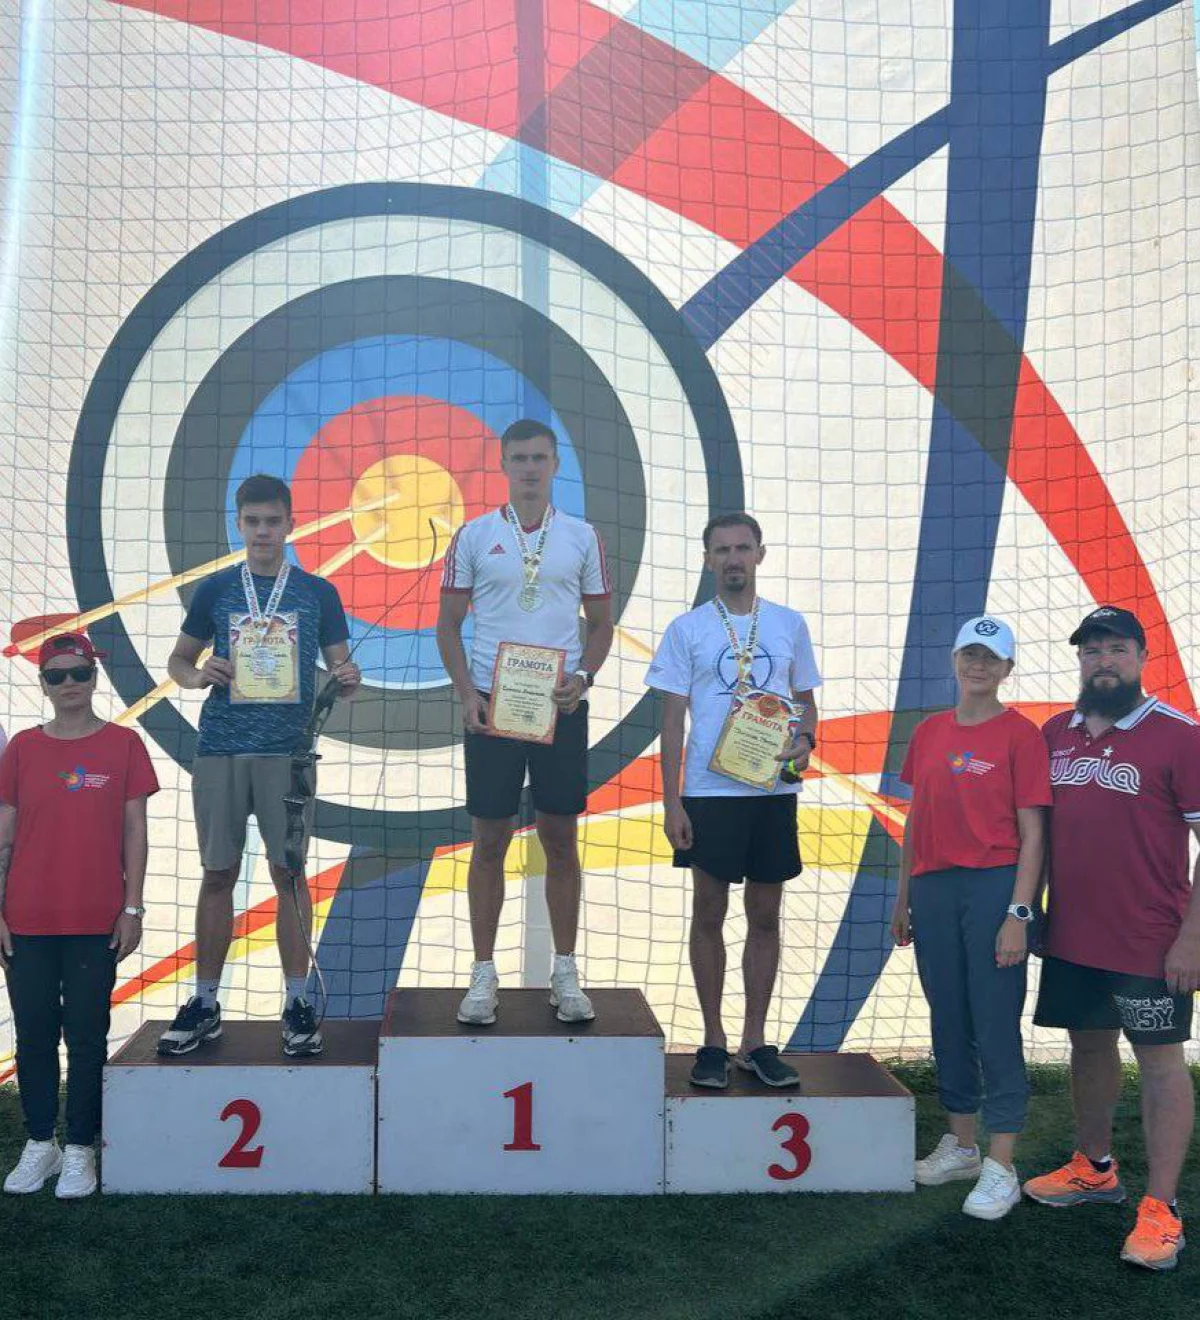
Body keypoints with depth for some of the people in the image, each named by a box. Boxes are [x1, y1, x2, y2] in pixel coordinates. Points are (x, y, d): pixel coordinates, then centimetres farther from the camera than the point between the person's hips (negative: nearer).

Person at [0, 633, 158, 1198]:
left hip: (95, 922, -2)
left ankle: (80, 1150, 14)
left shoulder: (123, 744, 0)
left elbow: (134, 832, 1)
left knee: (87, 1036, 3)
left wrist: (132, 909, -3)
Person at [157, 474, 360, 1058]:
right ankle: (204, 1003, 16)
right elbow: (178, 660, 16)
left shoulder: (317, 592, 7)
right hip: (220, 747, 1)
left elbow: (339, 669, 10)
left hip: (288, 748, -1)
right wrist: (197, 675, -7)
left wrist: (348, 680, -13)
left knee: (289, 873, 1)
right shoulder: (215, 589, 9)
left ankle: (297, 1003, 10)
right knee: (217, 875, 6)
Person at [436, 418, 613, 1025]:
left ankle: (565, 973, 17)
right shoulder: (474, 535, 4)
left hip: (561, 704, 1)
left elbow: (601, 623, 10)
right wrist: (467, 695, -7)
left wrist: (581, 677, -8)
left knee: (561, 839, 6)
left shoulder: (582, 537, 7)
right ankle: (483, 975, 14)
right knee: (489, 841, 4)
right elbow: (448, 623, 5)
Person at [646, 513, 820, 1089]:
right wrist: (671, 803, -5)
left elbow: (806, 701, 15)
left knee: (765, 917, 8)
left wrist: (805, 741, -8)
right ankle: (713, 1041, 16)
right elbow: (673, 721, 0)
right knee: (708, 915, 4)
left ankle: (756, 1041, 19)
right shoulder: (686, 629, 2)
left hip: (774, 790, 2)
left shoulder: (789, 625, 8)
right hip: (708, 792, -2)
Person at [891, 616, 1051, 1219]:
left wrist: (1019, 914, -13)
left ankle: (1001, 1169, 6)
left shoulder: (1020, 734, -4)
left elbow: (1031, 833, -7)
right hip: (932, 887, 6)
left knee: (995, 1023, -2)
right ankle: (960, 1145, 28)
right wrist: (903, 899, 15)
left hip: (993, 886, -5)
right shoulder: (928, 732, 11)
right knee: (947, 1020, 13)